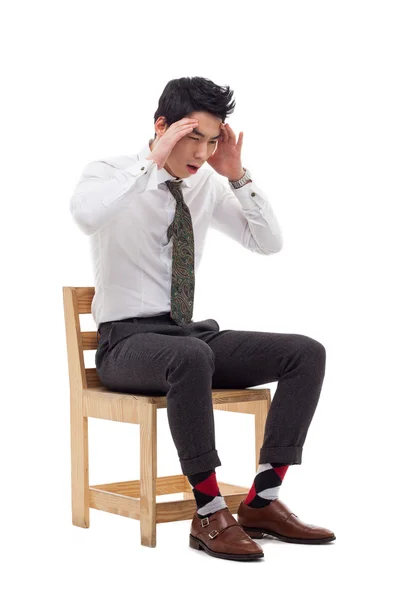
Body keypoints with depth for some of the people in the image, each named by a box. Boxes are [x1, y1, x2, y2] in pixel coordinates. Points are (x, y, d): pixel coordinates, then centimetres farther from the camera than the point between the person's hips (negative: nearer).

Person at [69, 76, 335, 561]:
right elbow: (85, 216, -31)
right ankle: (209, 514, -32)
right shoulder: (110, 174, -6)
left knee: (307, 353, -14)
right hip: (127, 341, -6)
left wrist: (237, 175, -3)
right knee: (191, 357, -42)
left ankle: (262, 502, -15)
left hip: (193, 335, 6)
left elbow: (269, 243, 9)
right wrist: (152, 160, -26)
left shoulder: (206, 185, 9)